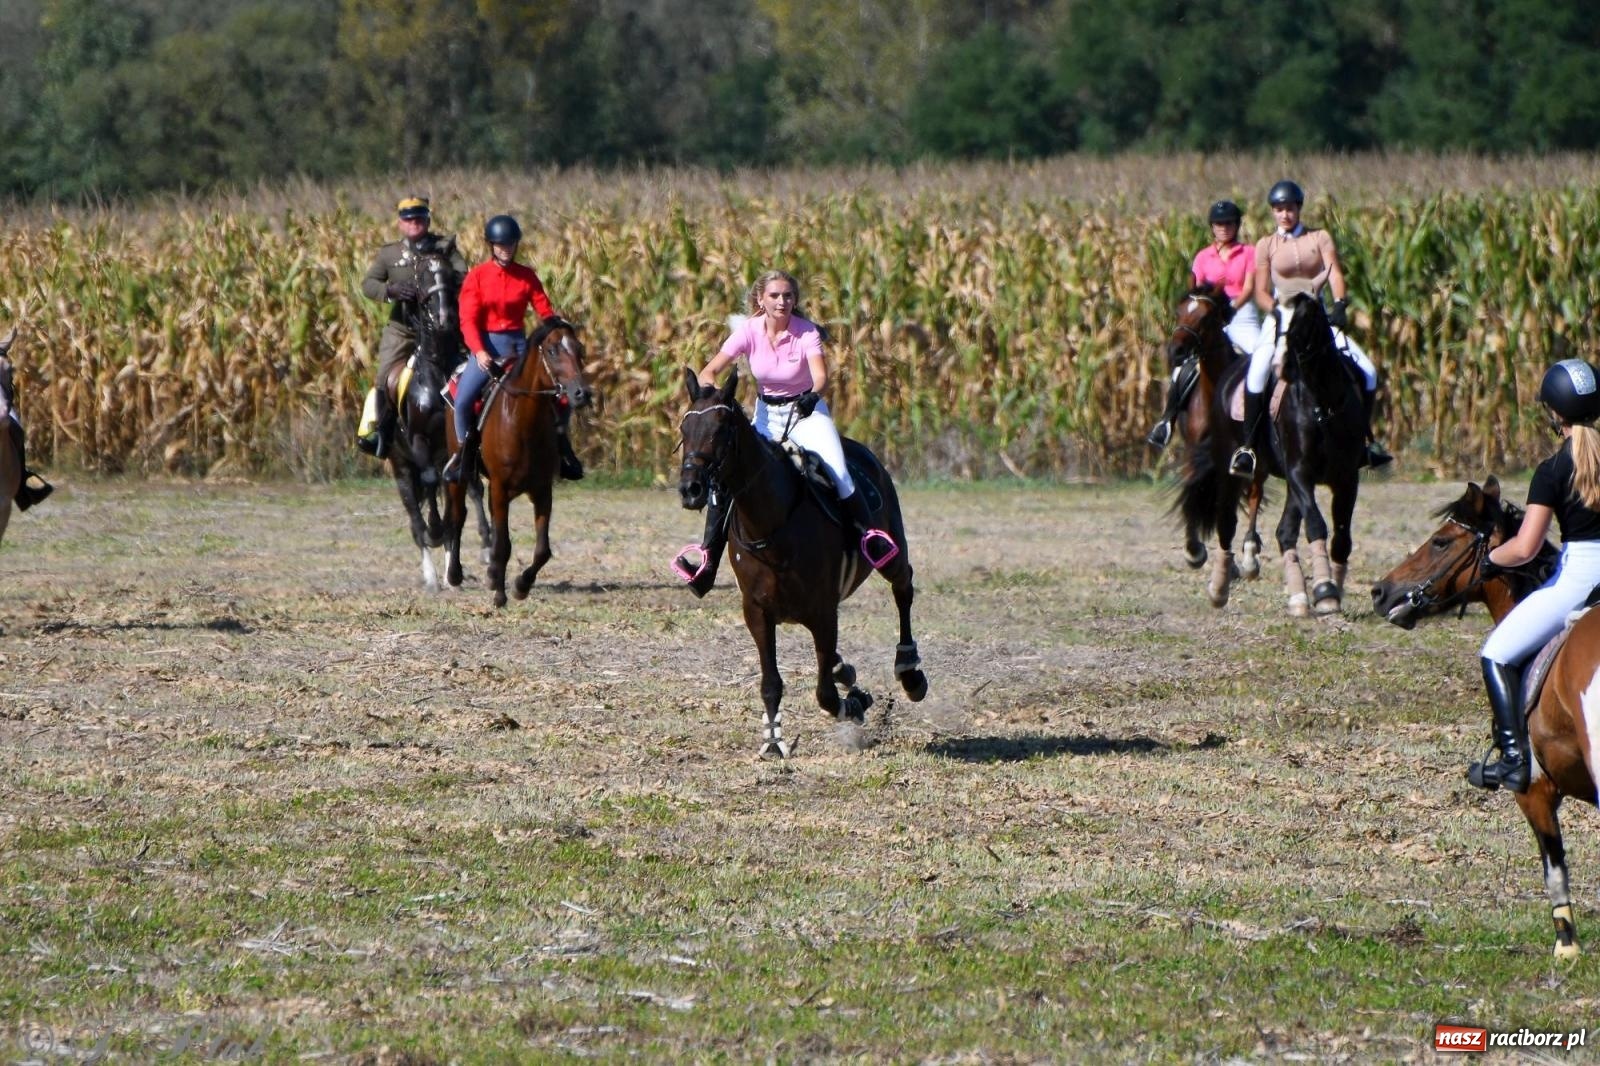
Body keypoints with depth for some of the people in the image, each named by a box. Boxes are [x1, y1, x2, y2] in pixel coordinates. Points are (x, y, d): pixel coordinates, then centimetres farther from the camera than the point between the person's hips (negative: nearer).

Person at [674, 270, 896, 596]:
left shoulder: (807, 333, -16)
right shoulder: (749, 331, -10)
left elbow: (821, 376, -30)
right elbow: (711, 370, -14)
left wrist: (813, 395, -53)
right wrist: (709, 393, -37)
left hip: (806, 412, -2)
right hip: (766, 414, 2)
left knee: (837, 471, -28)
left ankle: (869, 535, -17)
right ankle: (708, 559, -7)